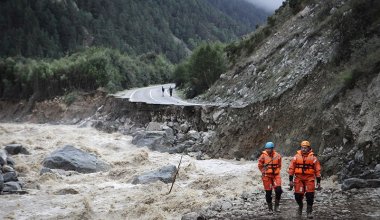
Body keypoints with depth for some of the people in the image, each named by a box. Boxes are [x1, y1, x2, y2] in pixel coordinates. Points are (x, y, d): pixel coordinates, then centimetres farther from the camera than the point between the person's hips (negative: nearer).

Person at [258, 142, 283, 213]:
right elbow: (260, 165, 8)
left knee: (278, 190, -14)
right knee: (268, 192, 3)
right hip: (267, 176, -1)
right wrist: (263, 172, 2)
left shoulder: (277, 155, 0)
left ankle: (277, 205, 4)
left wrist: (277, 171, 7)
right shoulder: (263, 156, -5)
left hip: (276, 175, 1)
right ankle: (270, 208, 16)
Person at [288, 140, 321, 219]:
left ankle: (309, 211, 9)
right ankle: (300, 205, 31)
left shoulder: (313, 157, 1)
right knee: (298, 195, 0)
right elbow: (291, 168, 5)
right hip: (299, 178, 1)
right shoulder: (296, 157, 4)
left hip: (309, 178, -1)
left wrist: (318, 182, 2)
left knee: (310, 195, -7)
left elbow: (318, 170, 5)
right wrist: (290, 180, 1)